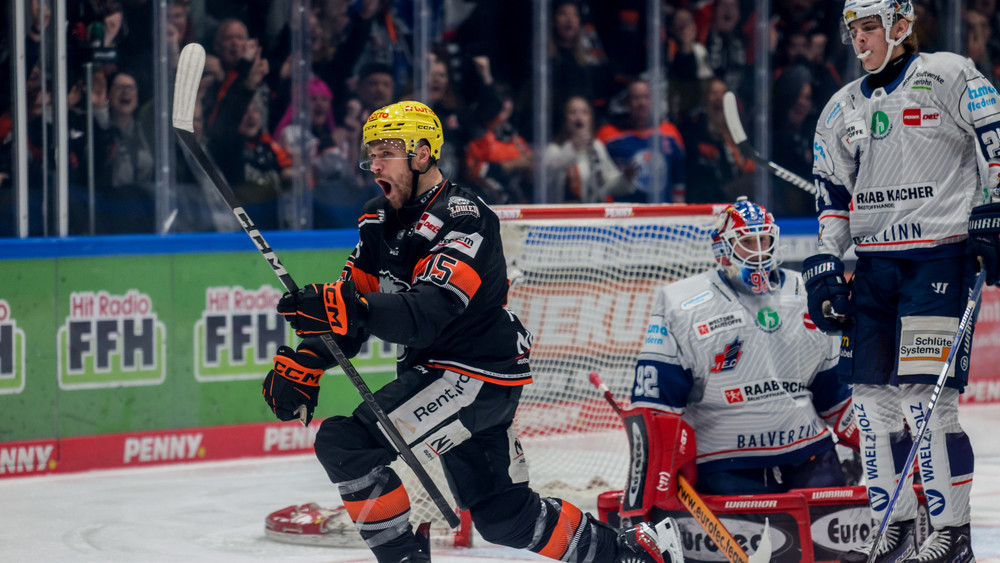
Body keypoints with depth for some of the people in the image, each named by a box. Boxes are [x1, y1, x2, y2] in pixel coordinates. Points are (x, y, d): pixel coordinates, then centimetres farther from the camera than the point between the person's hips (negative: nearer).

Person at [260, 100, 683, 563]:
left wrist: (349, 311, -46)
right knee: (504, 517, 16)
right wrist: (304, 362, -8)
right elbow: (353, 298, 8)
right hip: (433, 368, 9)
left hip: (477, 373, -9)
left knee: (344, 443, -21)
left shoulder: (464, 221, -21)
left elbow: (428, 314, -33)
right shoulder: (379, 220, 6)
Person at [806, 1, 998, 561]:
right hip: (872, 261, 7)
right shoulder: (844, 108, 16)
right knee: (873, 398, 4)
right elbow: (831, 197, 18)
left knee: (925, 396, -14)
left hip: (938, 255, -7)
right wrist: (825, 269, 11)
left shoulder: (949, 75, -3)